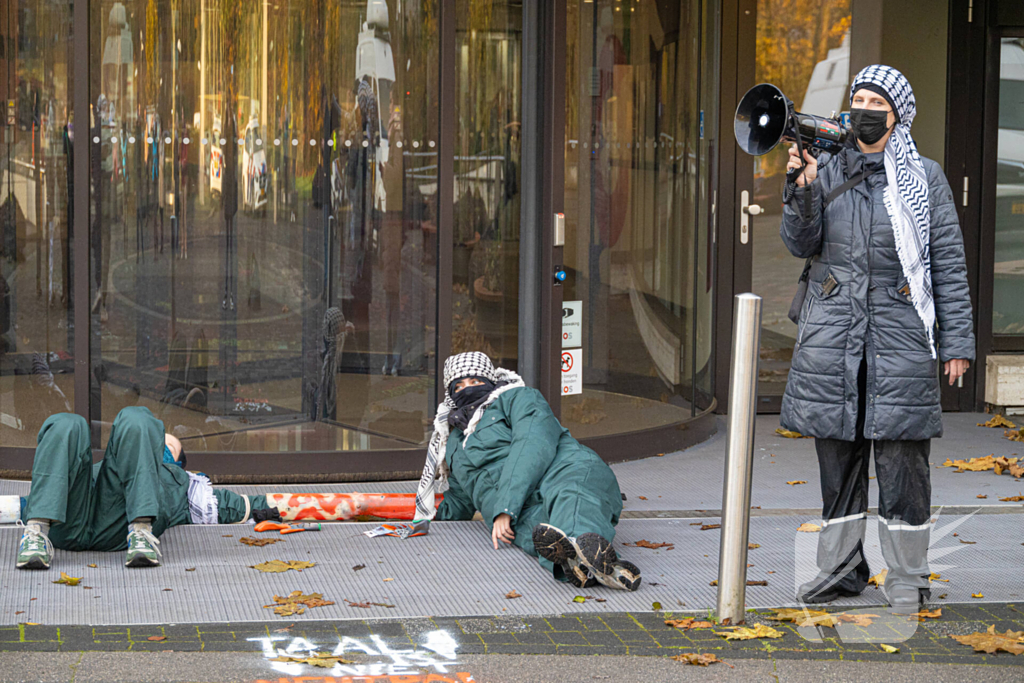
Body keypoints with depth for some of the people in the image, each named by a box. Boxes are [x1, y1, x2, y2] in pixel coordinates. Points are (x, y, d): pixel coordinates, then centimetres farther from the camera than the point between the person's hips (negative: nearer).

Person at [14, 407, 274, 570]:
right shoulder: (98, 467, 48)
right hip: (68, 525, 2)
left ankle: (141, 532, -37)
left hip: (116, 526, -2)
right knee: (67, 426, -21)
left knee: (135, 419, -16)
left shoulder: (180, 482, 45)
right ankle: (37, 533, -40)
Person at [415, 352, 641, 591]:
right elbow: (459, 502, 51)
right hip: (523, 512, 3)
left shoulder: (517, 398, 16)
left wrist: (505, 509, -13)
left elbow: (535, 446, -4)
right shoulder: (454, 445, 38)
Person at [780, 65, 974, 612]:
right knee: (837, 453, 7)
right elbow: (800, 244, 2)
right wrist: (803, 189, -15)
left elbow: (949, 260, 3)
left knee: (901, 456, -2)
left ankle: (907, 579, 6)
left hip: (900, 332, -3)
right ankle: (840, 567, 17)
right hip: (832, 334, 3)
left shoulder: (923, 178, 4)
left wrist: (956, 341, -1)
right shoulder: (828, 171, 10)